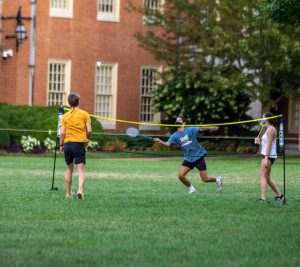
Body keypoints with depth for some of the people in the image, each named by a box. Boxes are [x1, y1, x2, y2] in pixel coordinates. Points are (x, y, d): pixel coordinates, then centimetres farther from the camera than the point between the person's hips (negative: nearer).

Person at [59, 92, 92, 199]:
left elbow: (62, 132, 0)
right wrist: (86, 139, 13)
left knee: (69, 169, 16)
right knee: (80, 169, -5)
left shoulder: (65, 116, 5)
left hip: (67, 143, 2)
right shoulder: (84, 114, 0)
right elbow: (89, 130, -5)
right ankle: (80, 189, -28)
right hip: (79, 143, -2)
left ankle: (68, 193, 18)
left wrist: (61, 145, 11)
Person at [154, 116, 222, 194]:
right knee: (181, 175, -11)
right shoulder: (175, 136, 1)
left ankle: (217, 179, 30)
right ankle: (191, 188, 14)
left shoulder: (190, 130, -11)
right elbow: (168, 143, -13)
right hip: (188, 159, 4)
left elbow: (200, 129, -25)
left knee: (205, 179, -2)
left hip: (198, 157, -4)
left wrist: (210, 128, -45)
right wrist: (160, 142, -34)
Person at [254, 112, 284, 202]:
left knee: (263, 177, -12)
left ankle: (263, 198, -17)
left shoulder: (270, 129, -13)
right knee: (267, 178, 15)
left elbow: (269, 144, -19)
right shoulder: (268, 129, 18)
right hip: (267, 156, 10)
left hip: (269, 155, -10)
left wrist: (266, 158, -23)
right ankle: (279, 194, 22)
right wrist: (260, 142, 9)